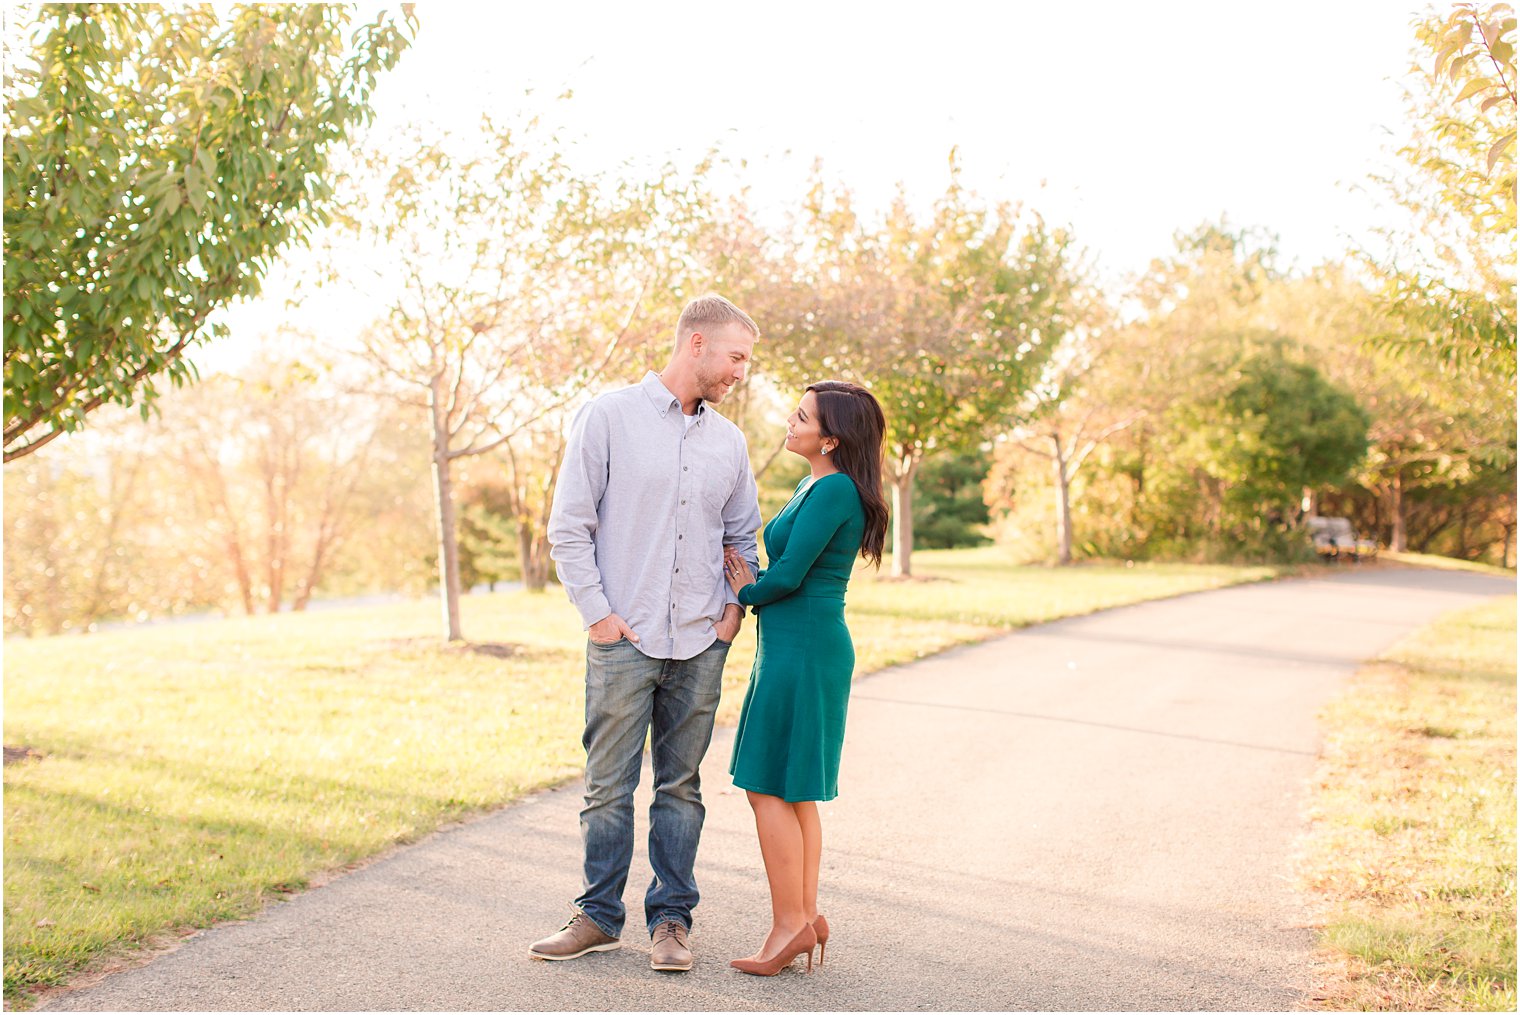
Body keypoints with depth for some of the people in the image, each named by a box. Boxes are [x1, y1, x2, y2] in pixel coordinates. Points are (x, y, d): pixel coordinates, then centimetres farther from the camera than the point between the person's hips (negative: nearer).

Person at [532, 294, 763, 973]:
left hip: (700, 644, 4)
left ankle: (671, 918, 18)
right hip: (623, 639, -4)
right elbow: (568, 528, -3)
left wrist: (735, 608, 7)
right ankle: (600, 916, 16)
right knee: (608, 785, 3)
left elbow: (743, 537, 22)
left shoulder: (728, 441, 12)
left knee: (680, 786, 9)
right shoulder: (608, 418, -2)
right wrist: (597, 613, -8)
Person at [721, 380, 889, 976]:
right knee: (796, 789, 13)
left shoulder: (833, 490, -16)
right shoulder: (818, 487, 15)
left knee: (769, 785, -4)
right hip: (804, 645, 10)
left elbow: (789, 574, -19)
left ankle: (790, 924, 3)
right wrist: (753, 587, 1)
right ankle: (807, 915, 19)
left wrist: (748, 593, 0)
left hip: (801, 649, -10)